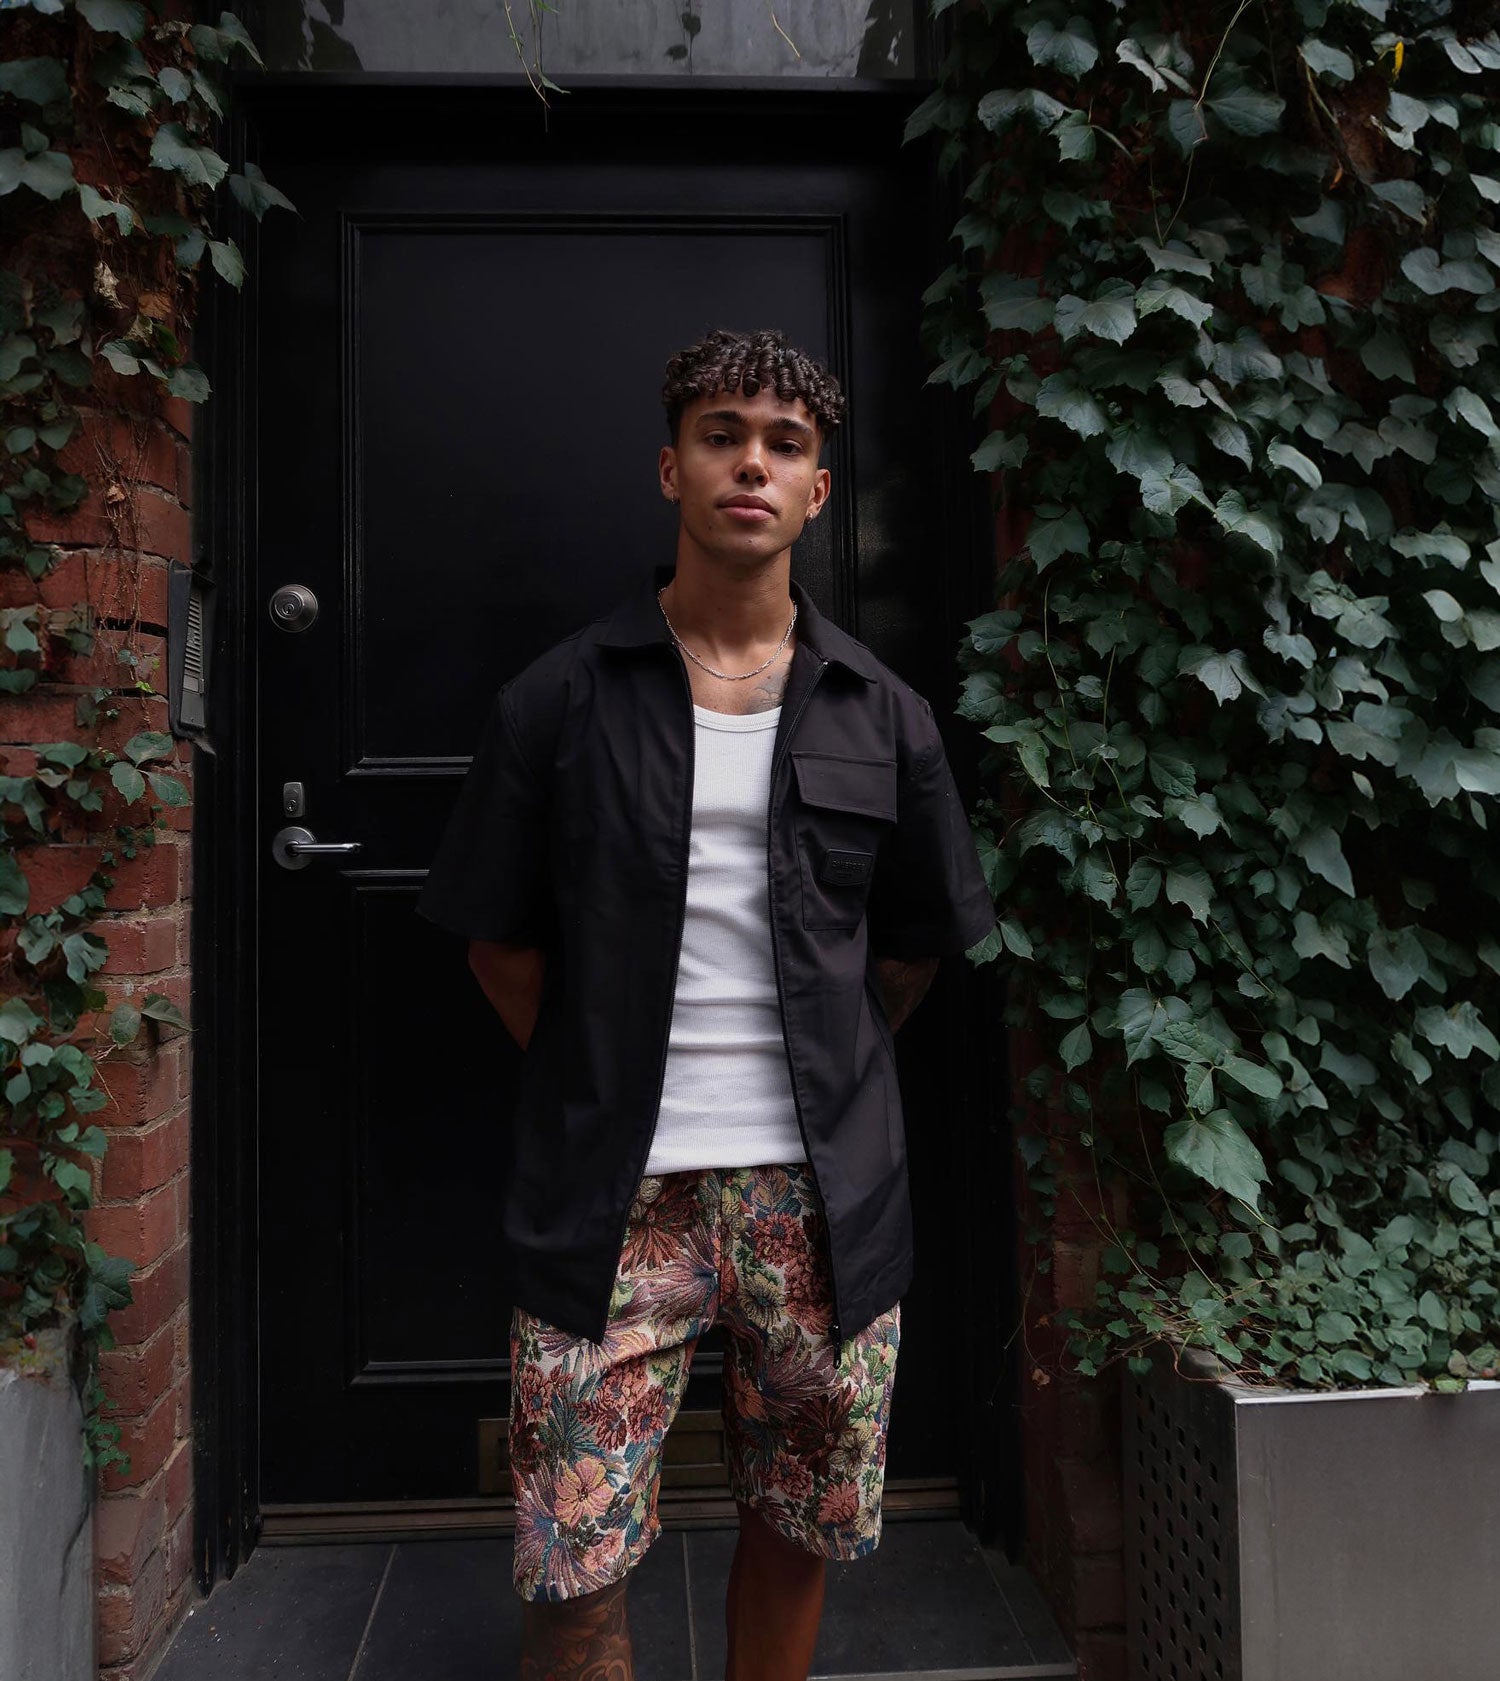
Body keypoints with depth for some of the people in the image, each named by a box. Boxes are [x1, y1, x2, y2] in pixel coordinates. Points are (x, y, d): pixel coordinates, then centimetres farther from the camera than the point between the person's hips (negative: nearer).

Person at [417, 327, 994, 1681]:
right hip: (613, 1198, -1)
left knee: (800, 1524, 17)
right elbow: (502, 941, 4)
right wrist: (601, 1086, 2)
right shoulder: (561, 701, -1)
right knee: (573, 1565, 5)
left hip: (819, 1195, 2)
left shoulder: (881, 716, 4)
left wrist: (822, 1078, 11)